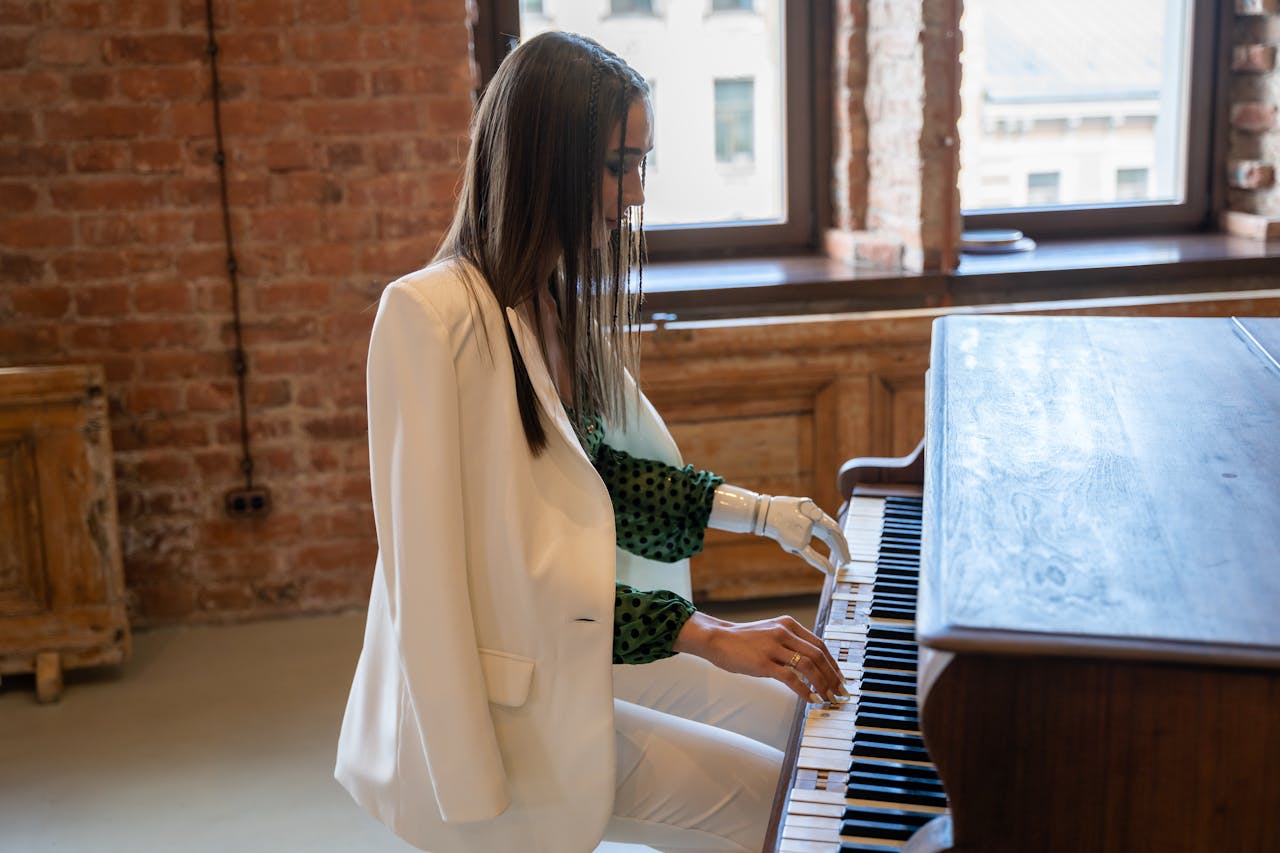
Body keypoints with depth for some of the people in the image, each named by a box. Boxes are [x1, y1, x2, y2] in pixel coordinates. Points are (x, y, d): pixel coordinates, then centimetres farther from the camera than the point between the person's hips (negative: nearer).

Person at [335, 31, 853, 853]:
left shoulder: (559, 304, 5)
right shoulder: (435, 315, -24)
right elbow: (514, 568, -26)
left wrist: (761, 511, 6)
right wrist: (705, 635, -25)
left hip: (584, 652, 9)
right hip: (511, 696, -9)